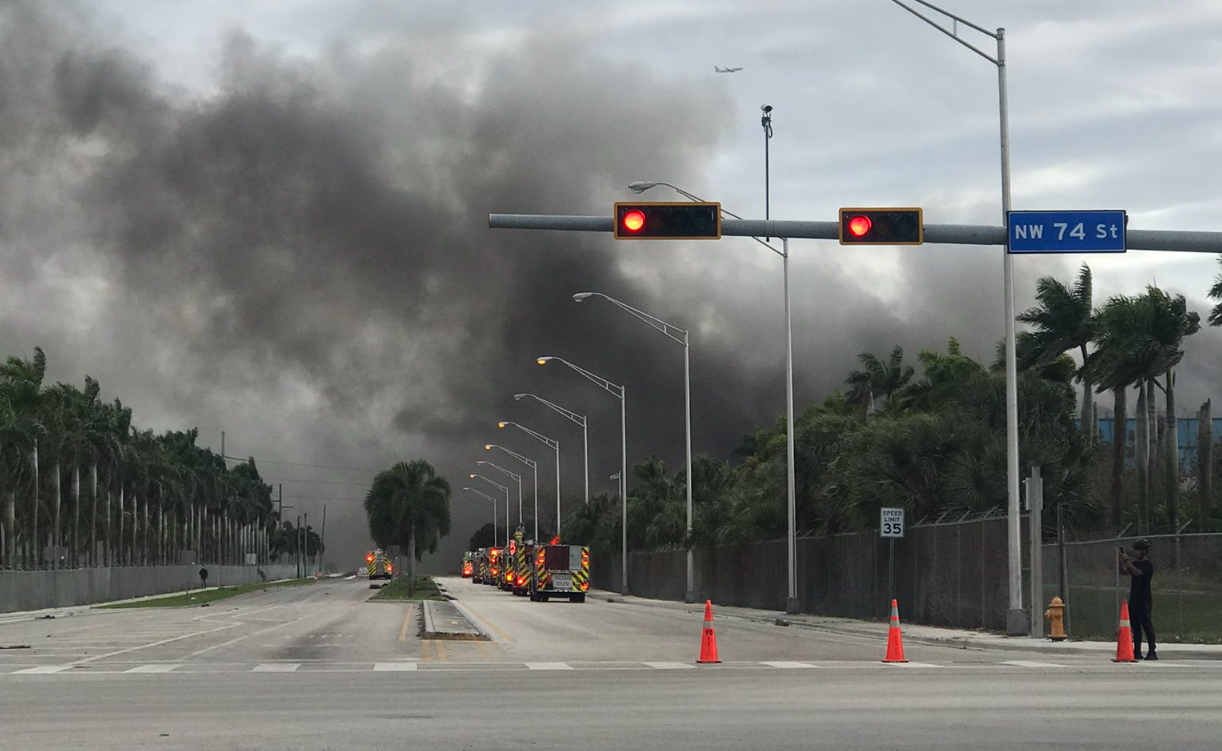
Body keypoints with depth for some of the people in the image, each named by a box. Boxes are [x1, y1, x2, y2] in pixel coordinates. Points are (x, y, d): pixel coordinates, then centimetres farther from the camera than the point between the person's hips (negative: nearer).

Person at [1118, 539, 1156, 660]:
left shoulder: (1148, 565, -9)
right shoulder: (1135, 563, 16)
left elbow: (1137, 572, -23)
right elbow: (1123, 572, 12)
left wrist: (1127, 561, -21)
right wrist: (1122, 561, -2)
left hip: (1144, 600, -8)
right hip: (1133, 599, 8)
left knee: (1147, 625, -9)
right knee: (1135, 627, 8)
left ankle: (1152, 652, -8)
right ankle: (1137, 651, 12)